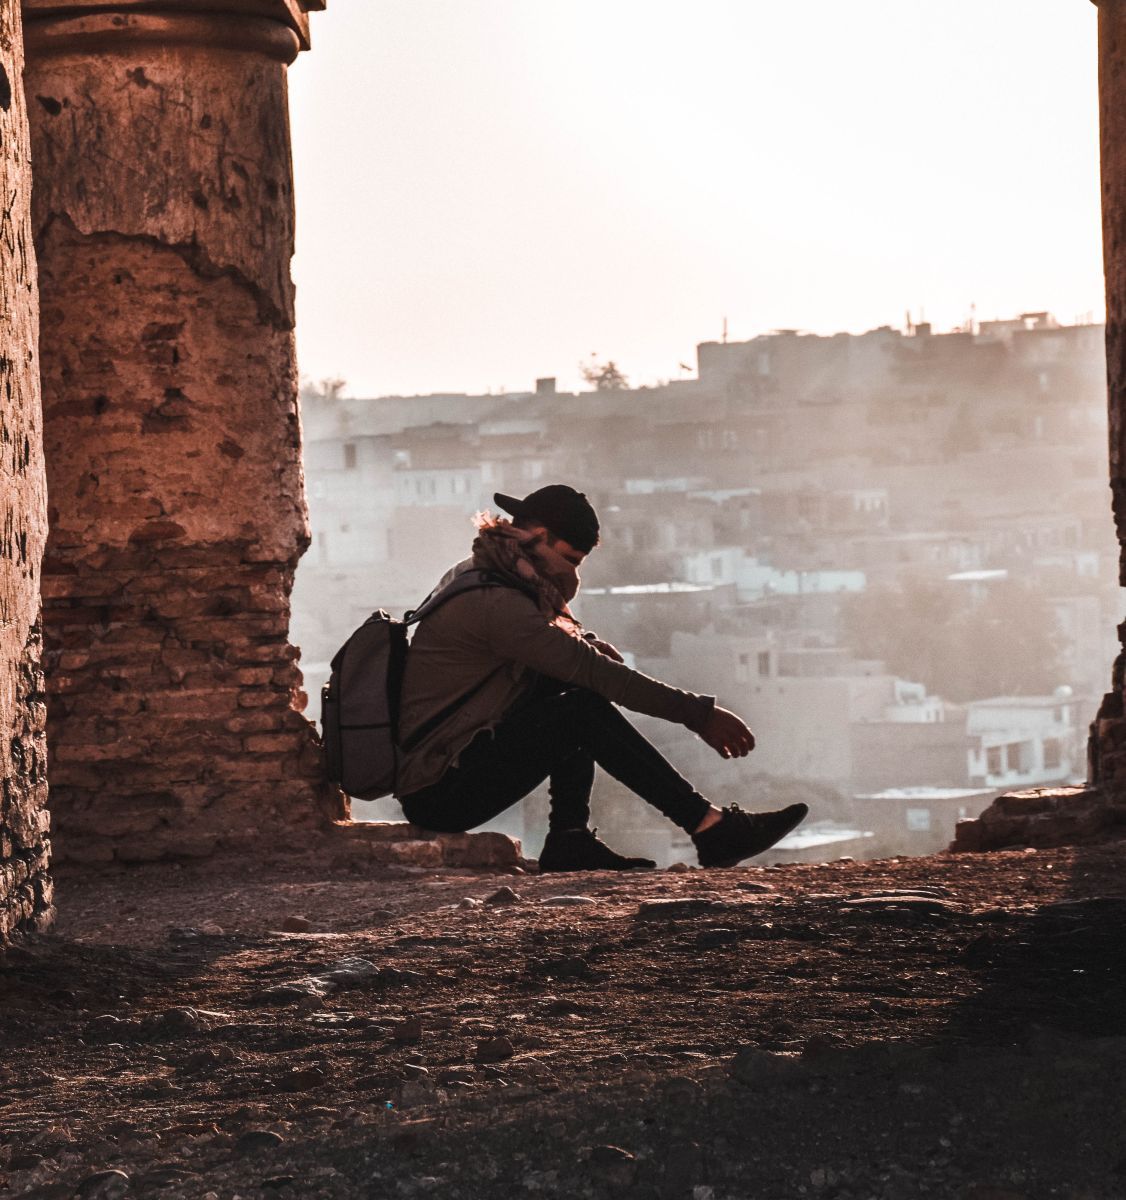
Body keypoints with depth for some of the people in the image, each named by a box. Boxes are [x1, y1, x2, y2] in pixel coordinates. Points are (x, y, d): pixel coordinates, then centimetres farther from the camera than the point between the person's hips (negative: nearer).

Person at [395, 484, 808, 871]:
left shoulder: (472, 576, 12)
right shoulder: (494, 604, -20)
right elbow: (598, 674, -21)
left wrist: (589, 644, 1)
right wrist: (700, 714, -17)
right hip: (439, 795, -10)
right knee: (585, 711, -19)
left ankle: (569, 841, 2)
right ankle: (710, 828, -18)